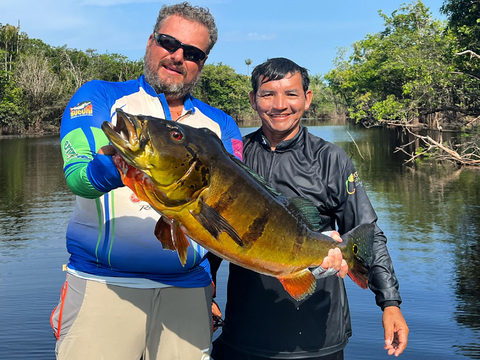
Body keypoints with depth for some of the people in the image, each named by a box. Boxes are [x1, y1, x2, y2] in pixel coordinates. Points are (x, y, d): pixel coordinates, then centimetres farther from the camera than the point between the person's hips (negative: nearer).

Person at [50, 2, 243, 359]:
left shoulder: (220, 124, 13)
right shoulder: (101, 97, 5)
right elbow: (76, 176, -11)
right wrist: (114, 168, -34)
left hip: (187, 290, 3)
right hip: (102, 284, -2)